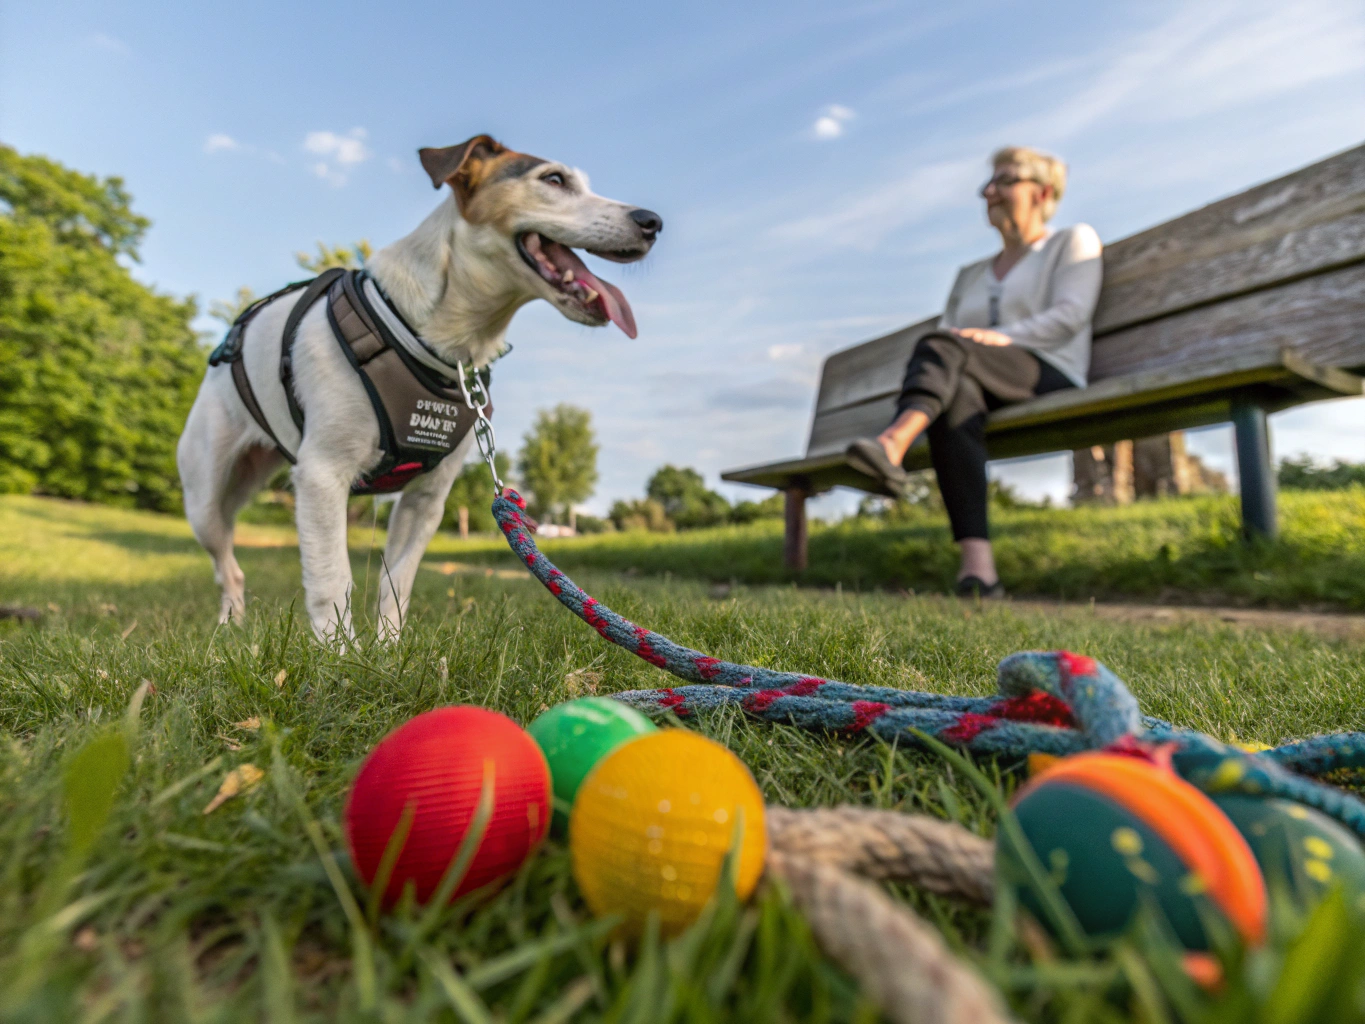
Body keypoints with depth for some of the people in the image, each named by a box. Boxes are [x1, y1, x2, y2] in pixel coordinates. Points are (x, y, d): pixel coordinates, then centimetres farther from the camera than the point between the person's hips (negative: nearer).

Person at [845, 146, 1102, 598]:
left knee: (943, 346, -31)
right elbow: (948, 331, 19)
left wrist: (1002, 337, -17)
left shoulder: (1073, 241, 18)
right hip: (986, 391, 3)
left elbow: (1070, 316, -1)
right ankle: (977, 562, -48)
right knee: (956, 392, -36)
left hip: (1050, 379, -3)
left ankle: (892, 444, -61)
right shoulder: (971, 274, 32)